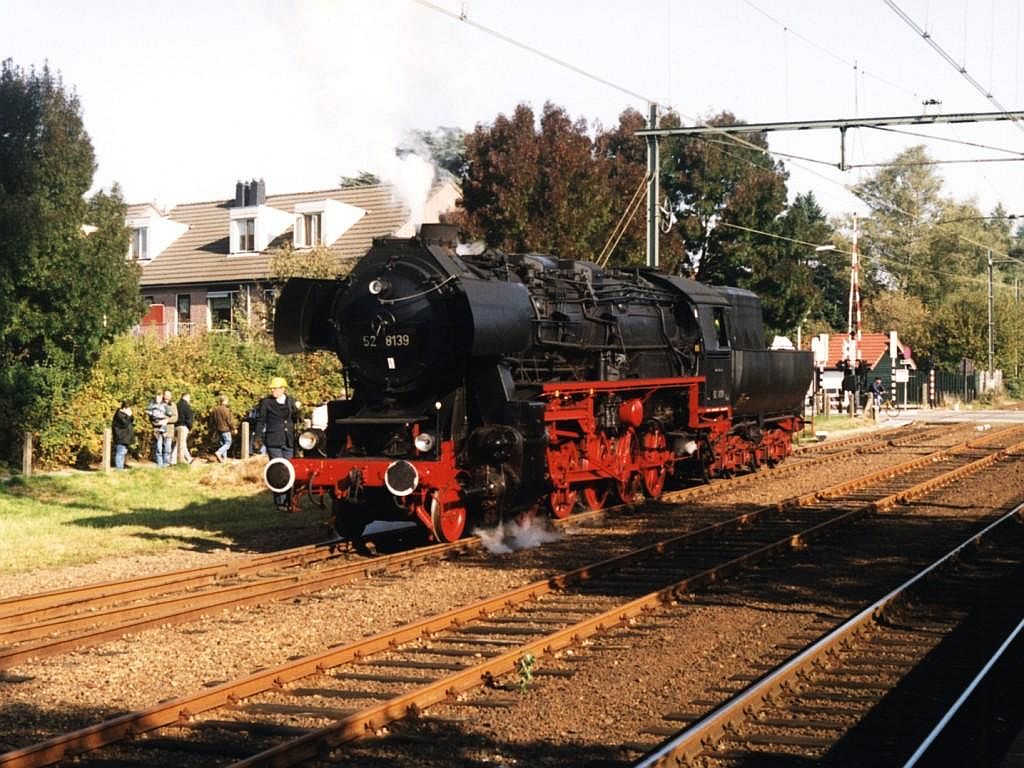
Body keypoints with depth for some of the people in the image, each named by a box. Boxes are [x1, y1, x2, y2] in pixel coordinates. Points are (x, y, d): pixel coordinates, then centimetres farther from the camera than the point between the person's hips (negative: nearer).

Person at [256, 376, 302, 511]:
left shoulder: (291, 401, 10)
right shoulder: (266, 402, 0)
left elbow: (295, 419, 14)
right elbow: (261, 421, 0)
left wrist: (297, 409, -5)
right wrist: (259, 438, -8)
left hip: (289, 441, 4)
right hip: (274, 442, -4)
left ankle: (288, 501, 14)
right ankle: (280, 502, -3)